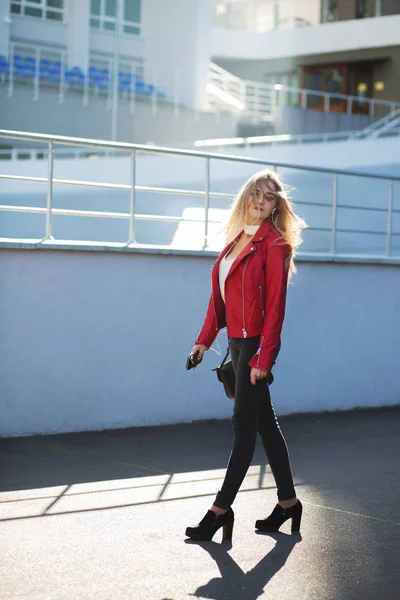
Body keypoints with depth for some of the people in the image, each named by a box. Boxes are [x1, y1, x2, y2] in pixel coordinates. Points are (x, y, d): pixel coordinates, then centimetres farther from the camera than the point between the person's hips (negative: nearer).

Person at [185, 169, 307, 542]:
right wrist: (205, 339, 12)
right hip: (237, 341, 8)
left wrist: (263, 358, -19)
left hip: (257, 342, -8)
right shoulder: (237, 238, 13)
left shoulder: (274, 244, -10)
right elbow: (219, 297, 16)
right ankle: (287, 502, 22)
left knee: (244, 424, -4)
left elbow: (275, 305, -15)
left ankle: (221, 509, 0)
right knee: (264, 421, 13)